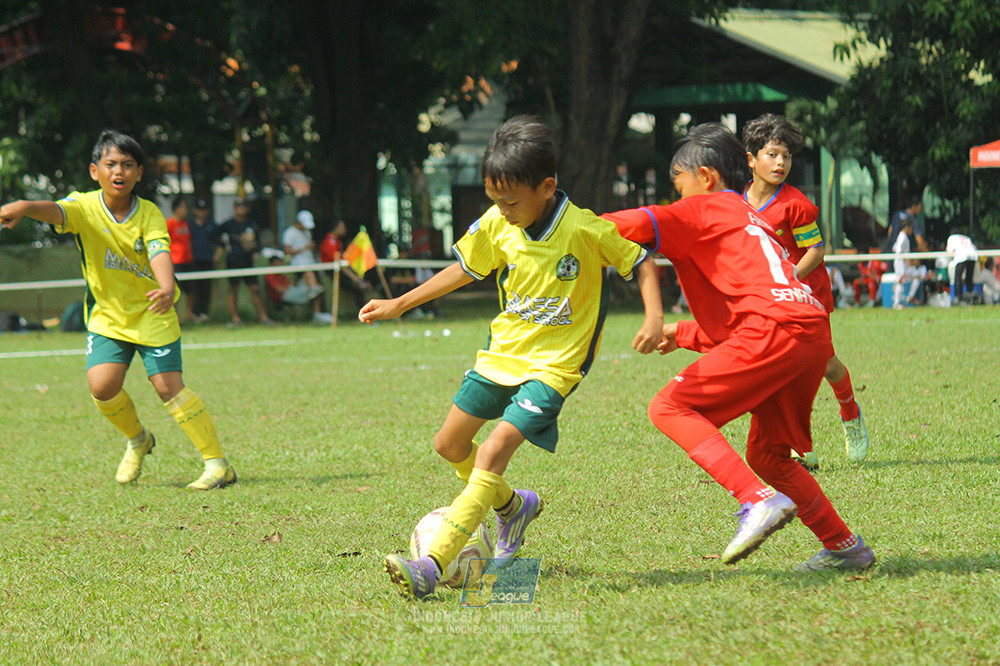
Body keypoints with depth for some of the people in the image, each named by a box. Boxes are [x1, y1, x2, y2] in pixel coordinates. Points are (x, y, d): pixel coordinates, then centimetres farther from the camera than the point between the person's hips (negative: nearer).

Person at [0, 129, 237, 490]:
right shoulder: (84, 207, -12)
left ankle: (218, 463, -4)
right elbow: (55, 211, -32)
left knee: (168, 386, -12)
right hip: (106, 315, 2)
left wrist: (167, 288, -50)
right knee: (102, 386, -15)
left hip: (152, 315, -2)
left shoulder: (150, 214, -12)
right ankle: (138, 440, 17)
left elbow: (160, 253, -28)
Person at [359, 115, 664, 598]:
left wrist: (654, 317, -22)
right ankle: (512, 506, 41)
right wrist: (398, 305, 12)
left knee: (493, 453, -21)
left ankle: (431, 566, -27)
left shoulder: (587, 230, -20)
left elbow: (641, 262, -7)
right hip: (501, 353, 7)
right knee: (450, 445, 13)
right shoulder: (496, 225, -6)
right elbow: (465, 269, 11)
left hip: (552, 365, -7)